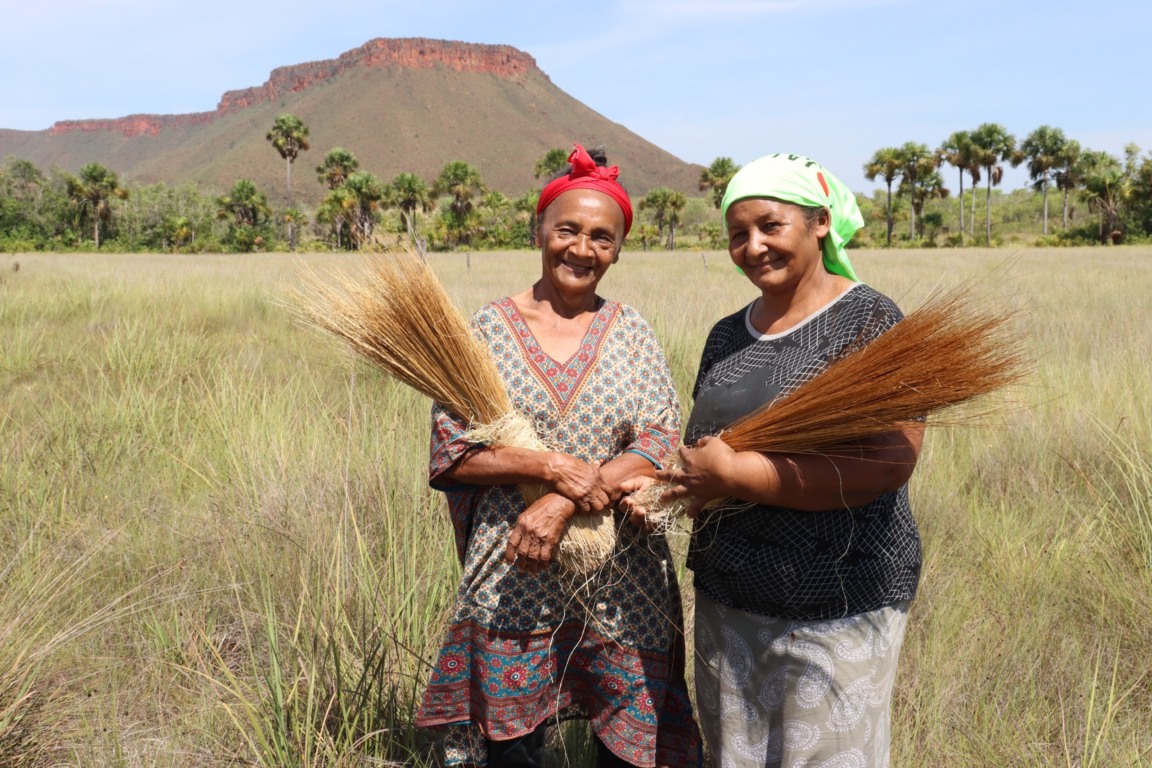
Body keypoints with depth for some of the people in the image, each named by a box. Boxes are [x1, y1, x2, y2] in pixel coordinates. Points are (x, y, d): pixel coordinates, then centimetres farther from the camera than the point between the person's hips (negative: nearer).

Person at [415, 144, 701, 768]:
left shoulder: (632, 334, 4)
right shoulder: (486, 331, 0)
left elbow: (659, 446, -6)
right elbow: (450, 454, -5)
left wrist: (561, 506, -18)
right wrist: (554, 467, -18)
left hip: (620, 585, 2)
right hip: (511, 582, -1)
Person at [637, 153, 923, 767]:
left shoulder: (868, 322, -11)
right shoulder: (727, 336, 10)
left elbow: (887, 464, -22)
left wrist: (733, 475, -20)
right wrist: (694, 491, -4)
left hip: (836, 609, -6)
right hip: (727, 601, 7)